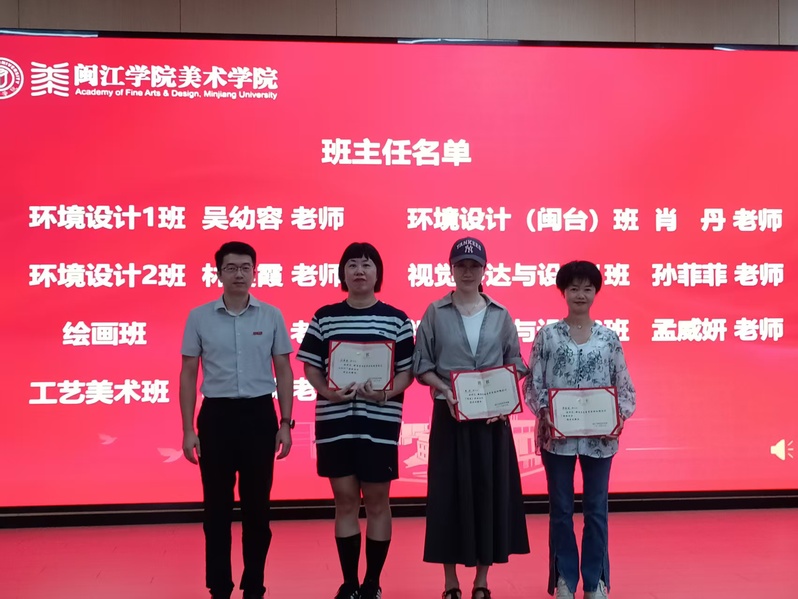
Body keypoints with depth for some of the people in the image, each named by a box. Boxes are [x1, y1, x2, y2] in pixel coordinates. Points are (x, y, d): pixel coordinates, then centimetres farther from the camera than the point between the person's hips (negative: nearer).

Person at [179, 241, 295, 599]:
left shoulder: (271, 316, 2)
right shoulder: (199, 317, 1)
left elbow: (283, 371, 6)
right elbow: (188, 374, 4)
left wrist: (285, 423, 1)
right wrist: (188, 430, 0)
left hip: (259, 414, 0)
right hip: (216, 415, 0)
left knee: (256, 505, 7)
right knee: (216, 506, 5)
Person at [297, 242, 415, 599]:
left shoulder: (396, 319, 2)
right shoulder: (324, 317, 5)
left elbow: (407, 371, 1)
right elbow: (310, 366, 5)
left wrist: (387, 393, -18)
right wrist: (327, 391, -14)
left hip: (379, 421, -1)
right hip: (334, 421, 1)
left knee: (377, 501, 6)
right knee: (345, 500, 7)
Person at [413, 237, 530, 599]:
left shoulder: (500, 315, 6)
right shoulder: (435, 313, 1)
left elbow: (516, 367, 7)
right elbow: (421, 366, 0)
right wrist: (445, 390, -16)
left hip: (493, 416, 2)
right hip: (450, 414, -1)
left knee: (490, 491, 3)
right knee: (449, 493, 0)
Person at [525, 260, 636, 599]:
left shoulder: (609, 338, 4)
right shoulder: (547, 335, 0)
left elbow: (624, 386, 5)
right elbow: (533, 383, -2)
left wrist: (619, 417, -11)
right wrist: (546, 416, -16)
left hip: (599, 436, 1)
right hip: (557, 435, -1)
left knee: (596, 508, 8)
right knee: (561, 508, 8)